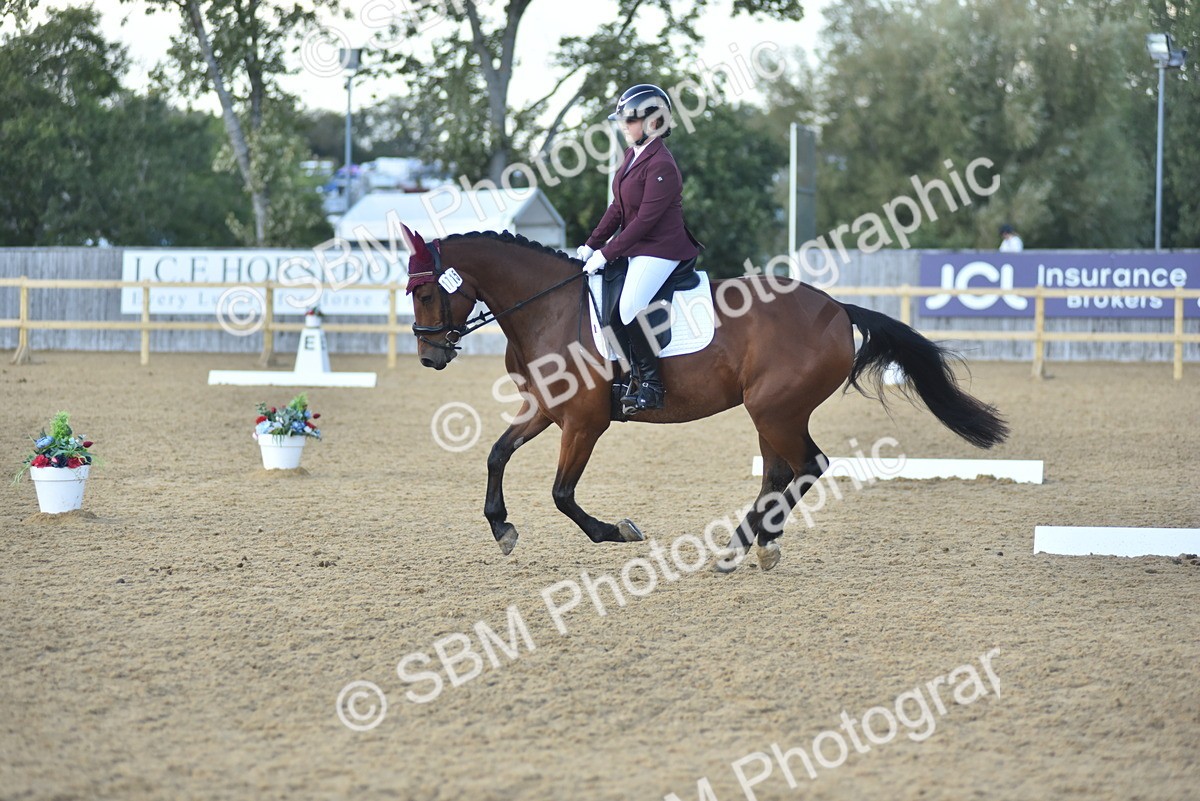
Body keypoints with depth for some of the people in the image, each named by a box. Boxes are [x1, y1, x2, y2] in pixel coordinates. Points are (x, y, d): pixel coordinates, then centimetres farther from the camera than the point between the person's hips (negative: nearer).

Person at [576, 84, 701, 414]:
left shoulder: (661, 165, -20)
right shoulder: (633, 154, 10)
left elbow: (645, 219, -21)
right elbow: (618, 208, 15)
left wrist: (607, 253, -19)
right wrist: (591, 245, 8)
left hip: (660, 250, -11)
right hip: (637, 249, 11)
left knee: (630, 308, -24)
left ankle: (650, 384, -15)